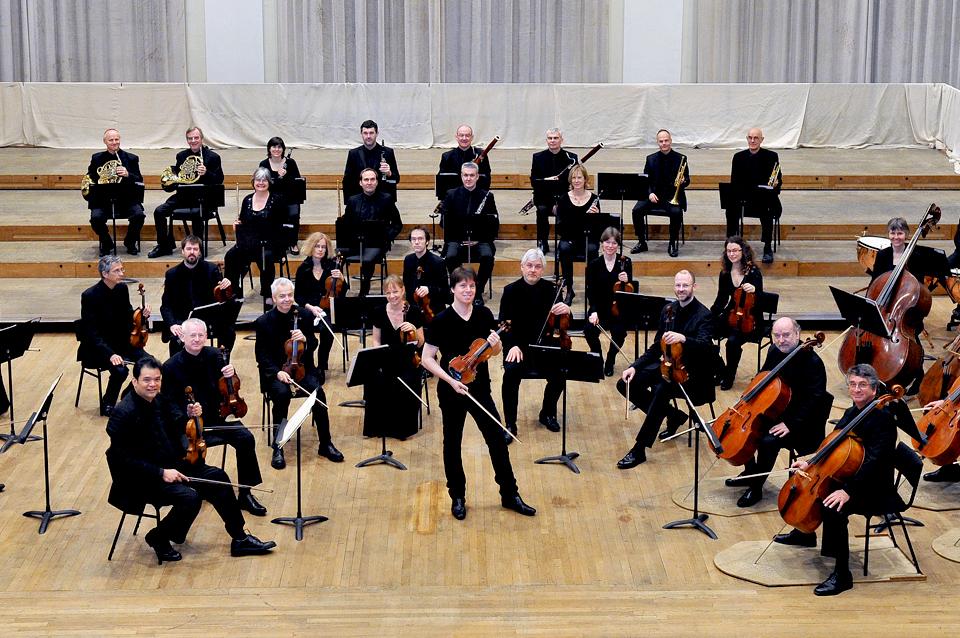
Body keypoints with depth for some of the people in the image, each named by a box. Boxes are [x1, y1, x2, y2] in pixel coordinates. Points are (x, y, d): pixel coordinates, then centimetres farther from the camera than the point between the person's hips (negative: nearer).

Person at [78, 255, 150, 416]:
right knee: (120, 370, -30)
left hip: (121, 341, 6)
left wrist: (142, 315, -13)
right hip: (97, 347, -6)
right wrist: (110, 354, -32)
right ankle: (107, 405, -5)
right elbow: (92, 332, -21)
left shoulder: (122, 288, 0)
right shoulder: (90, 295, -19)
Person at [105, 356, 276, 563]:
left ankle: (240, 539, 14)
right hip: (140, 479, -9)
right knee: (190, 497, -27)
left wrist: (190, 416, -2)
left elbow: (175, 428, 19)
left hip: (171, 466, 9)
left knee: (217, 477, 4)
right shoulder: (123, 414, -22)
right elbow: (124, 460, -23)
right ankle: (158, 539, -1)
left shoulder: (159, 400, 3)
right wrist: (160, 473, -27)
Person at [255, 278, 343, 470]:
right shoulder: (263, 322, -5)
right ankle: (278, 448, -19)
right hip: (275, 371, -2)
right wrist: (277, 372, -20)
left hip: (302, 367, 2)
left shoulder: (303, 315, 1)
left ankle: (325, 444, -12)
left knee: (318, 391, -26)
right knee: (282, 394, -32)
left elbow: (313, 345, 6)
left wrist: (305, 339, -18)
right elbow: (262, 355, -3)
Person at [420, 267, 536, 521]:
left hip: (480, 388, 3)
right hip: (451, 391, -3)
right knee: (452, 442, 9)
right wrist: (451, 380, -22)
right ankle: (457, 497, 24)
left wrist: (495, 344, -14)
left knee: (497, 439, 5)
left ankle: (510, 494, 18)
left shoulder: (484, 315, -2)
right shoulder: (441, 321, -13)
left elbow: (496, 351, 10)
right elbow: (427, 359, -11)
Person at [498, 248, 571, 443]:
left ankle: (547, 414, 5)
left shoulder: (550, 289, 0)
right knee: (511, 373, -31)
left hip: (543, 344, 1)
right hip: (517, 345, -1)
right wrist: (513, 346, -26)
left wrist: (566, 311, -32)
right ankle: (510, 425, -16)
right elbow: (504, 324, -7)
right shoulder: (511, 291, -3)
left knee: (559, 374, -25)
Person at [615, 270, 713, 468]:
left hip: (692, 372, -7)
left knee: (661, 390, -36)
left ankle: (639, 450, -31)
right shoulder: (669, 310, 6)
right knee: (626, 384, -8)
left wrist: (683, 338, -51)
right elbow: (657, 347, 11)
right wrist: (635, 366, -2)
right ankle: (673, 415, 7)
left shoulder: (703, 315, -14)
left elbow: (705, 346, -31)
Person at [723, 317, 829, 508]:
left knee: (768, 441, -29)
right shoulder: (775, 352, 0)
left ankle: (756, 488, -9)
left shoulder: (812, 362, -23)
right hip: (773, 411, 8)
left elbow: (813, 399, -25)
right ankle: (750, 472, 19)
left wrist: (791, 425, -28)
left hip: (798, 420, -8)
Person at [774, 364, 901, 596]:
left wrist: (848, 490, -37)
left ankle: (842, 575, -26)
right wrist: (810, 464, 3)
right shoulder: (851, 413, 8)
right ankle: (805, 533, 43)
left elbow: (874, 460, -30)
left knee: (833, 507, -35)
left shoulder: (883, 418, -20)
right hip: (847, 478, 10)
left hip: (873, 489, -10)